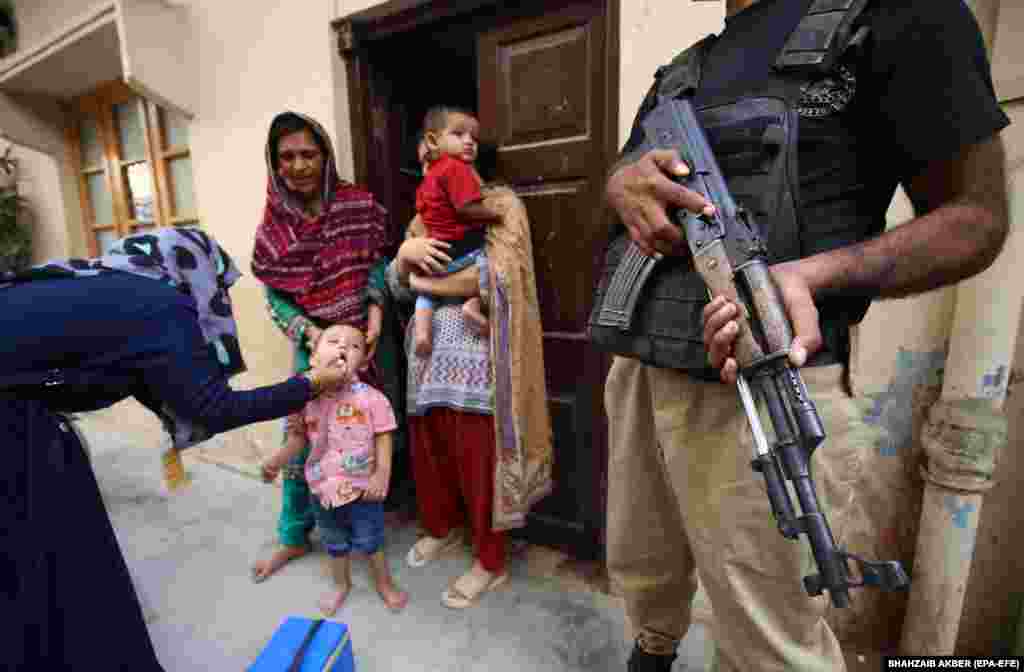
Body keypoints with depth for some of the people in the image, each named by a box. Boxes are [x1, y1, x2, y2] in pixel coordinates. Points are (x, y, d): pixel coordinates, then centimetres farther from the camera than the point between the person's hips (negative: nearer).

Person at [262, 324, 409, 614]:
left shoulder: (371, 398, -19)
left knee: (371, 541, 17)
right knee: (335, 543, 26)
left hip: (363, 487, -3)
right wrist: (276, 462, -7)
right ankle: (341, 584, 53)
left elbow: (383, 439, -14)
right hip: (324, 487, 4)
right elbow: (298, 438, 4)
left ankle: (384, 583, 43)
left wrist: (382, 475, -20)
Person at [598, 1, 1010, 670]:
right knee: (640, 573, 26)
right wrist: (624, 181, -7)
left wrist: (805, 277, -23)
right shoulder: (676, 74, 20)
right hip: (639, 372, 7)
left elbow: (976, 214, -3)